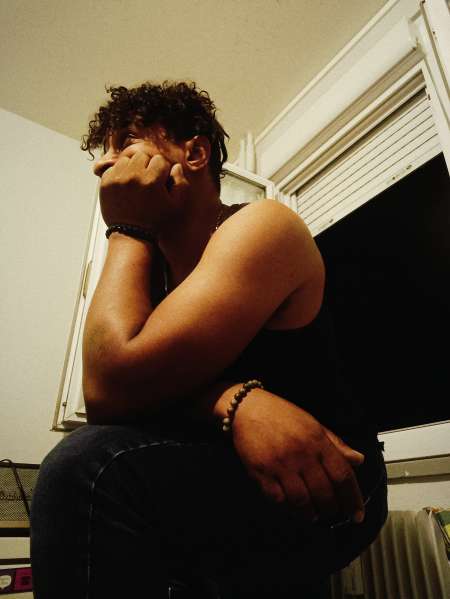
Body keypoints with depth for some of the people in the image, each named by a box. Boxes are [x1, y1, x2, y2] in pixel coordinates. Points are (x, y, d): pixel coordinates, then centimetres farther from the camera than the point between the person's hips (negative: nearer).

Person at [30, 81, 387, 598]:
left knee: (91, 468, -26)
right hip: (225, 468, 7)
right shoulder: (146, 264, 7)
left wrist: (126, 228, -15)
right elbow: (101, 397, -9)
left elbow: (111, 387, -26)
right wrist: (233, 402, -27)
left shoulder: (262, 226, -15)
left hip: (327, 486, -6)